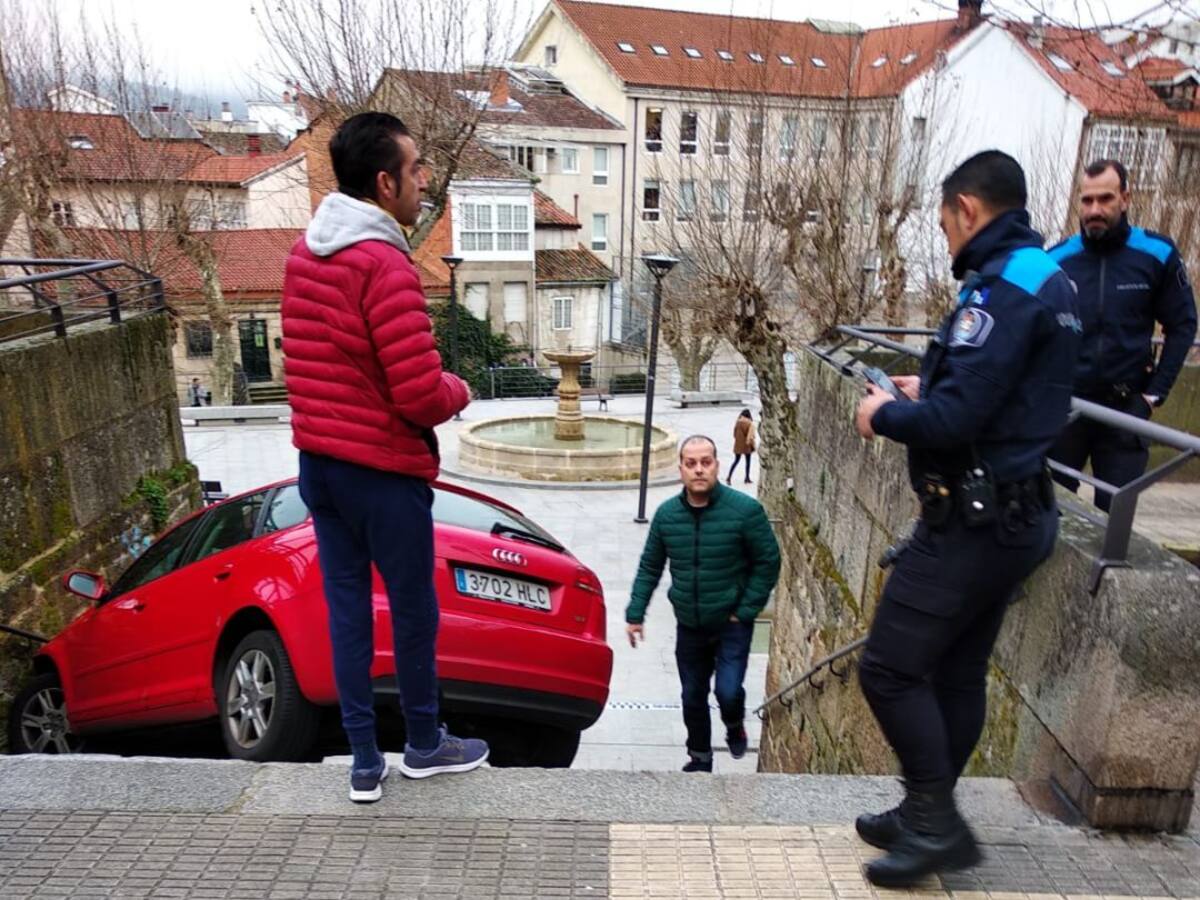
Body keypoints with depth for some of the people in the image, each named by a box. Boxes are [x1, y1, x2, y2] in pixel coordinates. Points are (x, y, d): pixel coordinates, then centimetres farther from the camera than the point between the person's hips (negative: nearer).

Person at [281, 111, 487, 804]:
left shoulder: (305, 252, 8)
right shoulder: (385, 265, -20)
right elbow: (422, 396, -23)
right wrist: (458, 390, -1)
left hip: (318, 462, 8)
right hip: (384, 471, -8)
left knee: (347, 610, 13)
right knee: (414, 613, 11)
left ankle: (366, 763, 26)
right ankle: (425, 746, 30)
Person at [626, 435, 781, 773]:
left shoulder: (745, 510, -16)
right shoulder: (666, 513, -4)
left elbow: (768, 563, -8)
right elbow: (649, 567, 5)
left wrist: (746, 611, -11)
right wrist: (635, 614, 2)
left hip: (731, 623, -3)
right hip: (689, 626, 3)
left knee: (728, 691, -13)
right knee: (693, 697, 13)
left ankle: (735, 726, 24)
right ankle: (700, 759, 37)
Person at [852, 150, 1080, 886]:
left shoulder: (1002, 287, -19)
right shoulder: (1050, 281, 14)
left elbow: (954, 421, -27)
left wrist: (885, 415, -9)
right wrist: (926, 391, 15)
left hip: (974, 520, -10)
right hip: (1014, 514, 10)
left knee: (890, 667, -2)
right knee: (958, 672, 17)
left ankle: (937, 823, 9)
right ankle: (928, 816, 30)